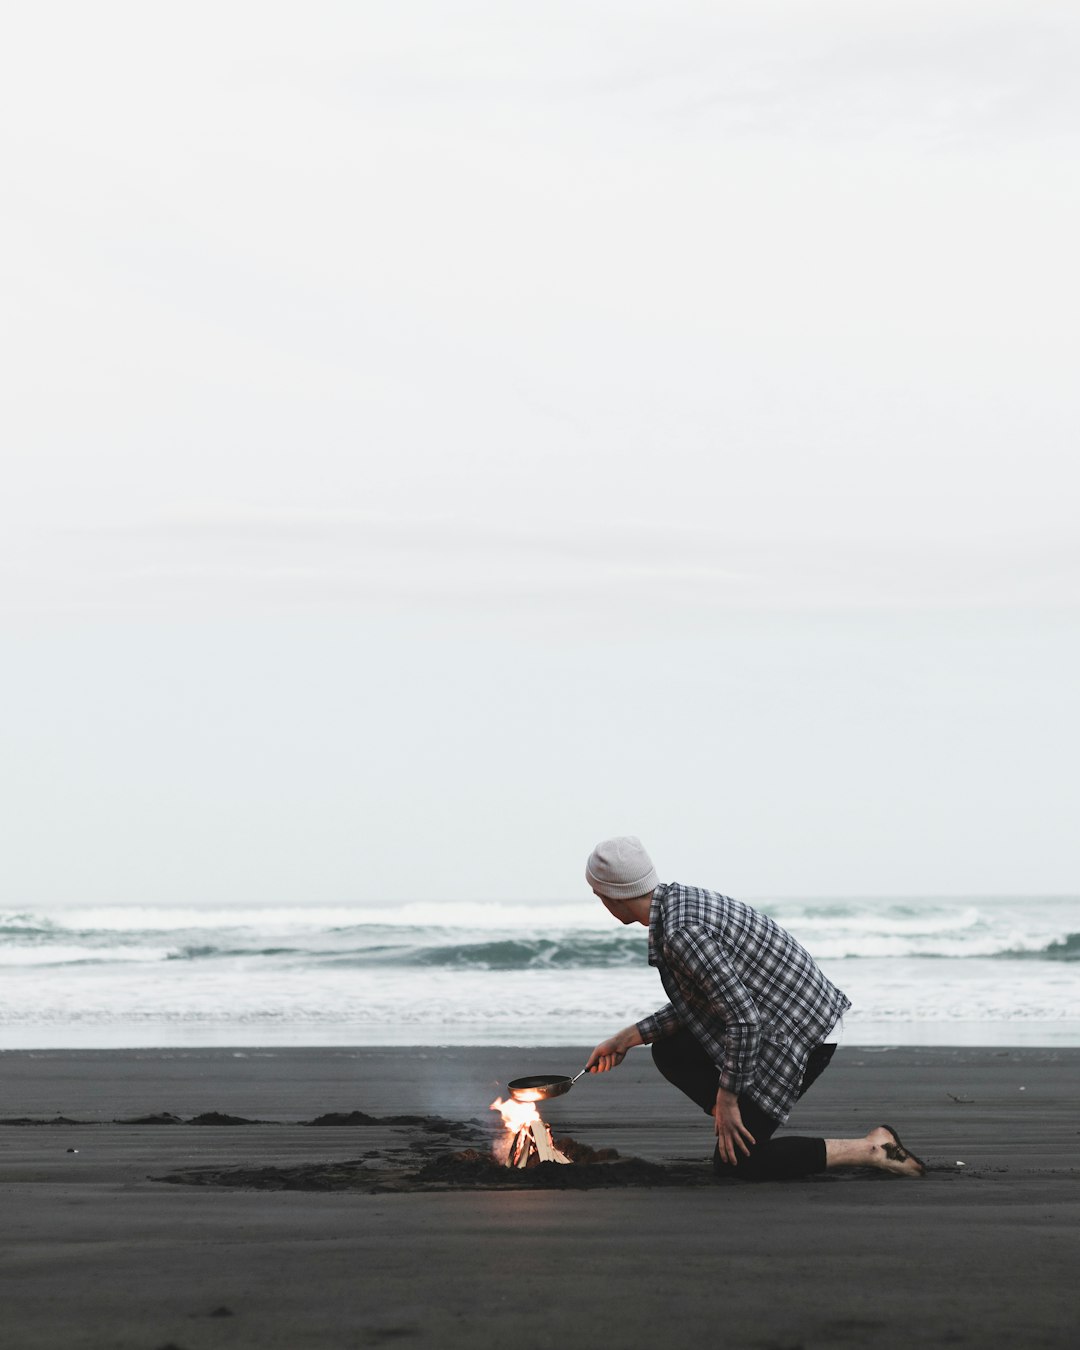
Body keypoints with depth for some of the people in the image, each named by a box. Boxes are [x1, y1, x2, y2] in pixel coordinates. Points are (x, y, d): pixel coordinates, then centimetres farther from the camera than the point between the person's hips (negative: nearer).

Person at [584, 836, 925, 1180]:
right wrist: (628, 1038, 16)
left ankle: (871, 1149, -2)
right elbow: (699, 999, 17)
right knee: (668, 1051, 12)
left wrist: (726, 1099, -17)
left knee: (733, 1162, -2)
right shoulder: (679, 899, 7)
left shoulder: (681, 933, -25)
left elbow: (744, 1019, -26)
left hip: (795, 1035, -10)